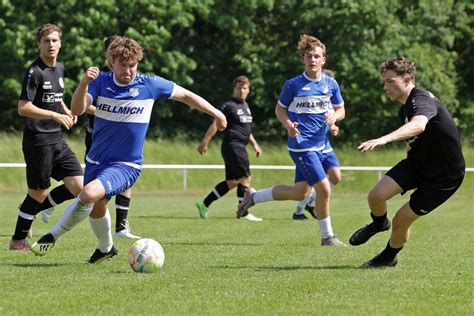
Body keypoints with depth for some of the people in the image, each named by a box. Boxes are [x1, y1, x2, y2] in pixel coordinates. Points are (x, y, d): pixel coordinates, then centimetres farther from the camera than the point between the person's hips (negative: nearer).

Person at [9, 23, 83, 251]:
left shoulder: (59, 69, 12)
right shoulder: (35, 72, -13)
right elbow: (23, 108, -20)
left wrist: (66, 110, 10)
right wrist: (55, 115, -24)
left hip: (57, 139, 8)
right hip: (38, 140, -8)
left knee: (78, 187, -3)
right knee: (38, 194, 1)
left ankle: (37, 209, 19)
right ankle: (18, 240, 18)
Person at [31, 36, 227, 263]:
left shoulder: (149, 85, -10)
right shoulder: (101, 82, -7)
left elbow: (185, 95, 4)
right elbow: (77, 110, -21)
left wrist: (215, 113, 7)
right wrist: (84, 83, -38)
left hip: (126, 165, -4)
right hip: (96, 159, 4)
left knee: (90, 193, -29)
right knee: (96, 208, 20)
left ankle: (53, 236, -13)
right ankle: (106, 248, 50)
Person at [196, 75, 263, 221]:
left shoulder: (245, 106, 18)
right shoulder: (229, 106, -9)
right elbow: (215, 124, -14)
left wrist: (254, 144, 24)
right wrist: (205, 142, -20)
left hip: (240, 147, 9)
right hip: (232, 145, -9)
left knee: (232, 182, 10)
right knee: (245, 177, -12)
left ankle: (204, 204, 16)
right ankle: (243, 213, -8)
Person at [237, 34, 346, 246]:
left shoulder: (331, 84, 4)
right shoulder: (293, 85, -8)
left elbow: (341, 110, 14)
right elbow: (280, 109, 3)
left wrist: (334, 116, -10)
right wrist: (288, 125, -17)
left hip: (319, 145, 7)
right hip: (301, 144, -6)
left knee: (300, 193, 13)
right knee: (324, 188, -13)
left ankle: (254, 197, 30)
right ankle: (327, 236, 2)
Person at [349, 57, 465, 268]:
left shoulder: (421, 100, -25)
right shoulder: (404, 109, 6)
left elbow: (418, 125, -50)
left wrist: (384, 139, -62)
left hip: (444, 175, -7)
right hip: (416, 163, 7)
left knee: (400, 221, -4)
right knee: (376, 196, -14)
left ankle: (389, 257, 27)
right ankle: (379, 224, 21)